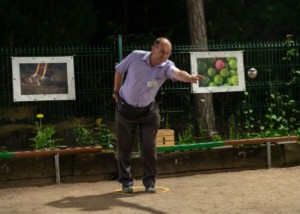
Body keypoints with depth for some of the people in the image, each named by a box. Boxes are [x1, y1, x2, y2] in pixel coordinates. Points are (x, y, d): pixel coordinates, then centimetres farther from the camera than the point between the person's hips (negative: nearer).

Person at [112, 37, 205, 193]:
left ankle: (149, 181, 10)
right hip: (125, 108, 0)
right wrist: (116, 91, 3)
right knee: (124, 147, 3)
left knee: (149, 148, -3)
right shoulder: (136, 56, -17)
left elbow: (177, 73, -42)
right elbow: (119, 70, 1)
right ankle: (126, 181, 15)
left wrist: (189, 77, -63)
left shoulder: (166, 66, -19)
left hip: (148, 110, 0)